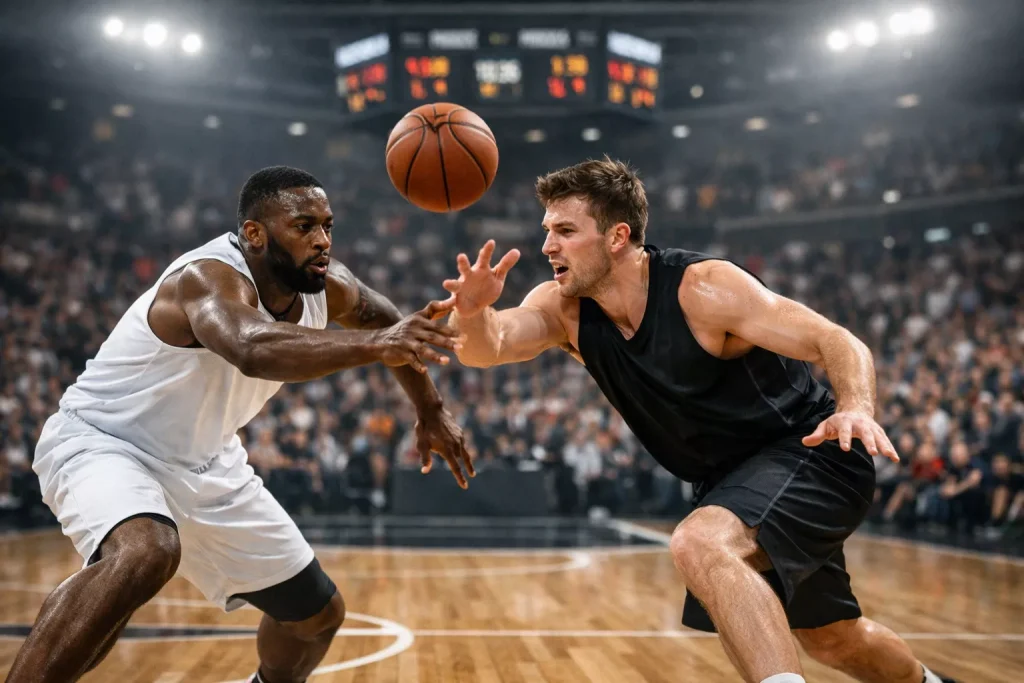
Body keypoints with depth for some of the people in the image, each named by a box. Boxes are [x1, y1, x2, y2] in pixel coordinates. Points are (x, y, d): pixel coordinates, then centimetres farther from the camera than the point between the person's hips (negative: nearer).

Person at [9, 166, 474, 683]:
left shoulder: (328, 287, -9)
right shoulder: (210, 277, -31)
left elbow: (386, 322, 14)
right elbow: (254, 349, -55)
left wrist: (430, 411, 16)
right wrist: (374, 344, -65)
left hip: (203, 465, 8)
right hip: (100, 442, -8)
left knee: (319, 612, 12)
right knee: (145, 555, -42)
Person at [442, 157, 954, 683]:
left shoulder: (705, 288, -25)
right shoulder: (564, 309, -9)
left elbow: (840, 344, -26)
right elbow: (488, 347, -25)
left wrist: (856, 409, -46)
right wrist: (472, 313, -48)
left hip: (808, 451, -7)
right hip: (731, 478, 8)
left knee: (700, 544, -36)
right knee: (831, 638, 23)